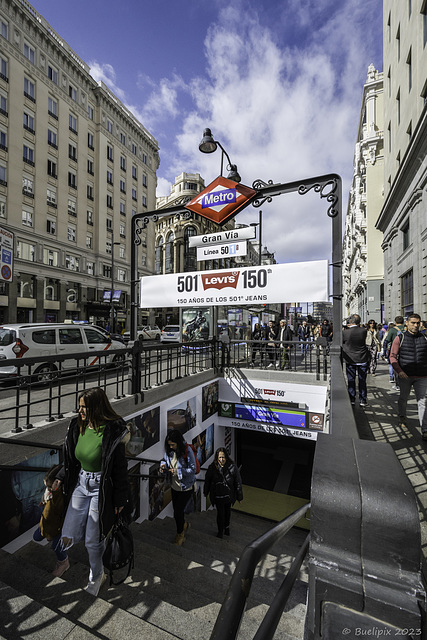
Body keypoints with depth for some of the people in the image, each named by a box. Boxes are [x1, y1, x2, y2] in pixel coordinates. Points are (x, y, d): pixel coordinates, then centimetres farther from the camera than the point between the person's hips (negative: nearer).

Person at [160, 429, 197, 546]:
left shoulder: (187, 451, -27)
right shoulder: (169, 450, -10)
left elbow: (193, 469, -23)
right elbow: (164, 459, 8)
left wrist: (178, 471, -32)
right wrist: (163, 465, -15)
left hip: (185, 487, -5)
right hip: (174, 486, 5)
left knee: (178, 512, 4)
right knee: (177, 510, 20)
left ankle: (180, 534, 33)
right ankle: (184, 525, 51)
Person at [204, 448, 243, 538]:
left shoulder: (232, 467, -21)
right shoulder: (212, 467, -19)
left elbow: (238, 482, -10)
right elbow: (207, 480, -2)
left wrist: (239, 496, -3)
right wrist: (206, 492, 10)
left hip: (228, 494, 0)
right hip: (217, 495, 0)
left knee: (227, 511, 19)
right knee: (220, 512, 11)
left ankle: (226, 527, 44)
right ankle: (220, 531, 37)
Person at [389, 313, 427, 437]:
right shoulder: (400, 338, -3)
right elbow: (392, 356, -4)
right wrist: (399, 371, -15)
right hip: (405, 376, -1)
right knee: (403, 398, 16)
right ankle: (402, 417, 40)